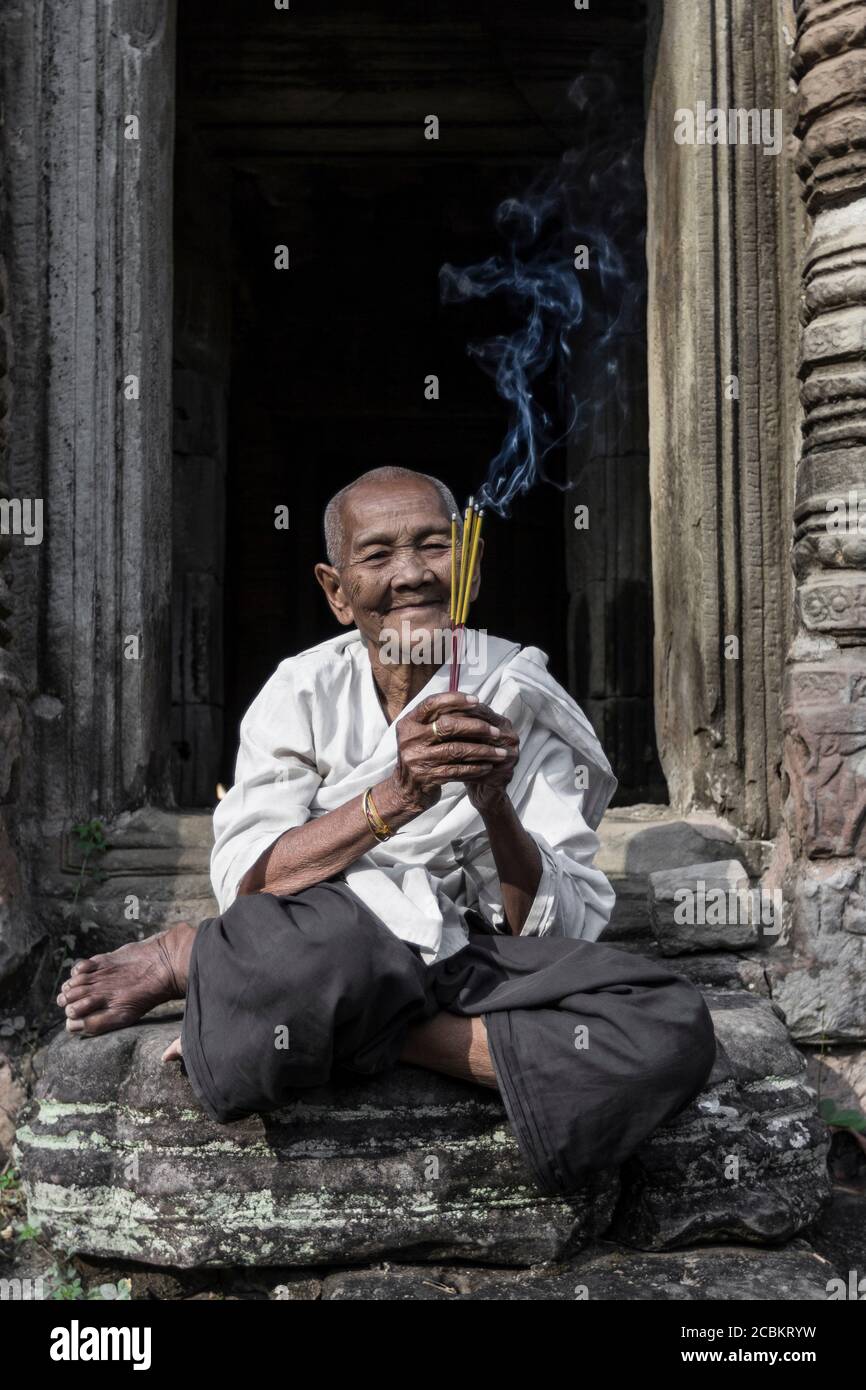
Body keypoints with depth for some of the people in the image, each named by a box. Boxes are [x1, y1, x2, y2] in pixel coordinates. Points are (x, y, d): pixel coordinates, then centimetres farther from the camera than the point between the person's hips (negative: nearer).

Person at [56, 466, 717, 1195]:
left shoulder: (524, 707, 2)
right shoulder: (303, 692, 1)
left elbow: (559, 931, -3)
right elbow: (244, 882, -11)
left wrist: (495, 806, -21)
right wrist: (394, 799, -23)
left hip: (473, 964, 4)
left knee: (675, 1028, -25)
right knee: (319, 939, -40)